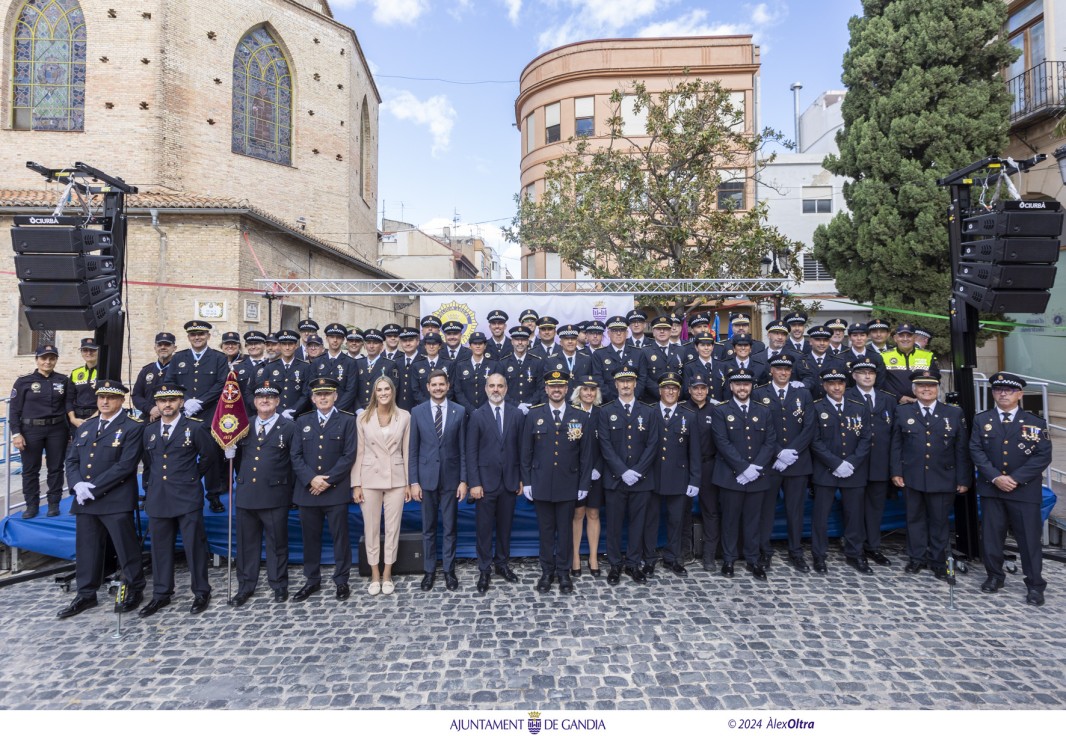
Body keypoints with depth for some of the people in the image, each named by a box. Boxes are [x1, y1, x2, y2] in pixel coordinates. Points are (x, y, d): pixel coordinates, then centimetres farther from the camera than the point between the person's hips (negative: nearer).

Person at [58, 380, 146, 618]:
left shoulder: (132, 428, -7)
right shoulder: (85, 427, 15)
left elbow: (126, 465, -15)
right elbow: (71, 460, 12)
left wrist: (94, 488, -16)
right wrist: (77, 485, -8)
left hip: (116, 501, -6)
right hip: (85, 501, 6)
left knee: (126, 548, 3)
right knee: (86, 549, 14)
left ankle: (134, 590, 19)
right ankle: (86, 594, 28)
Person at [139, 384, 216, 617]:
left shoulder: (196, 428, -3)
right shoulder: (149, 432, 13)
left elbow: (210, 456, 4)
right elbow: (147, 465, 22)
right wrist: (148, 487, 14)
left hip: (187, 498, -5)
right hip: (158, 499, 5)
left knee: (194, 546, 1)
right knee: (160, 548, 12)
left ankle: (201, 592, 13)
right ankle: (161, 595, 24)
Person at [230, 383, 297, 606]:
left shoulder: (289, 427, -2)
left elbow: (296, 460, -3)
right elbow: (237, 456, 16)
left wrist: (288, 487, -5)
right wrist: (241, 477, 5)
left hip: (275, 495, -3)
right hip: (246, 493, 4)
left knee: (277, 542, 8)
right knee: (246, 543, 12)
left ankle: (279, 585, 22)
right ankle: (245, 586, 26)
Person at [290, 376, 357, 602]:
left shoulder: (347, 420, 1)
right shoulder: (302, 421, 11)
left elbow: (349, 455, -6)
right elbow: (295, 455, 4)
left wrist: (328, 480, -13)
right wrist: (311, 479, -10)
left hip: (336, 490, -3)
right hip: (307, 490, 3)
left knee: (340, 537, 4)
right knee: (310, 537, 11)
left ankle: (342, 581, 17)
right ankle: (312, 580, 25)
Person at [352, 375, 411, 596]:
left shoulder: (404, 416, -1)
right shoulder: (363, 418, -2)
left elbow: (407, 451, 2)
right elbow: (358, 452, 0)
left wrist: (409, 482, 1)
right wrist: (356, 484, -3)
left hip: (396, 478, 0)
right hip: (370, 478, 0)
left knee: (393, 527, 7)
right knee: (371, 528, 8)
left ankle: (387, 574, 22)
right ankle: (375, 574, 23)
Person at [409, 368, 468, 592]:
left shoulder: (459, 411, -1)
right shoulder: (417, 412, 0)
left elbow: (463, 448, 0)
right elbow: (413, 450, 1)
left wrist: (463, 480, -3)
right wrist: (413, 481, -3)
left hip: (451, 477, 0)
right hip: (426, 477, 0)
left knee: (450, 527, 8)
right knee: (428, 528, 10)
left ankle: (449, 570, 22)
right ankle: (429, 570, 24)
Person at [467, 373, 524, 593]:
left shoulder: (517, 414, 2)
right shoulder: (477, 415, -2)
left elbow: (521, 448, 4)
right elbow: (471, 452, -4)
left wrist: (522, 478, 2)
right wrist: (474, 483, -9)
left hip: (510, 481, 2)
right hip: (486, 481, -2)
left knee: (505, 525, 13)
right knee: (484, 527, 5)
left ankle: (502, 564, 29)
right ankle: (484, 570, 18)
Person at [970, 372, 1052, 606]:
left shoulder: (1036, 423, 3)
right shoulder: (981, 420, 6)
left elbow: (1043, 456, -4)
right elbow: (976, 450, -1)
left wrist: (1016, 478, -13)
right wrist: (995, 477, -13)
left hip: (1025, 490, -1)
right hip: (991, 489, 1)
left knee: (1029, 538, 2)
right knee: (991, 534, 7)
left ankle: (1035, 584, 15)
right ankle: (994, 576, 22)